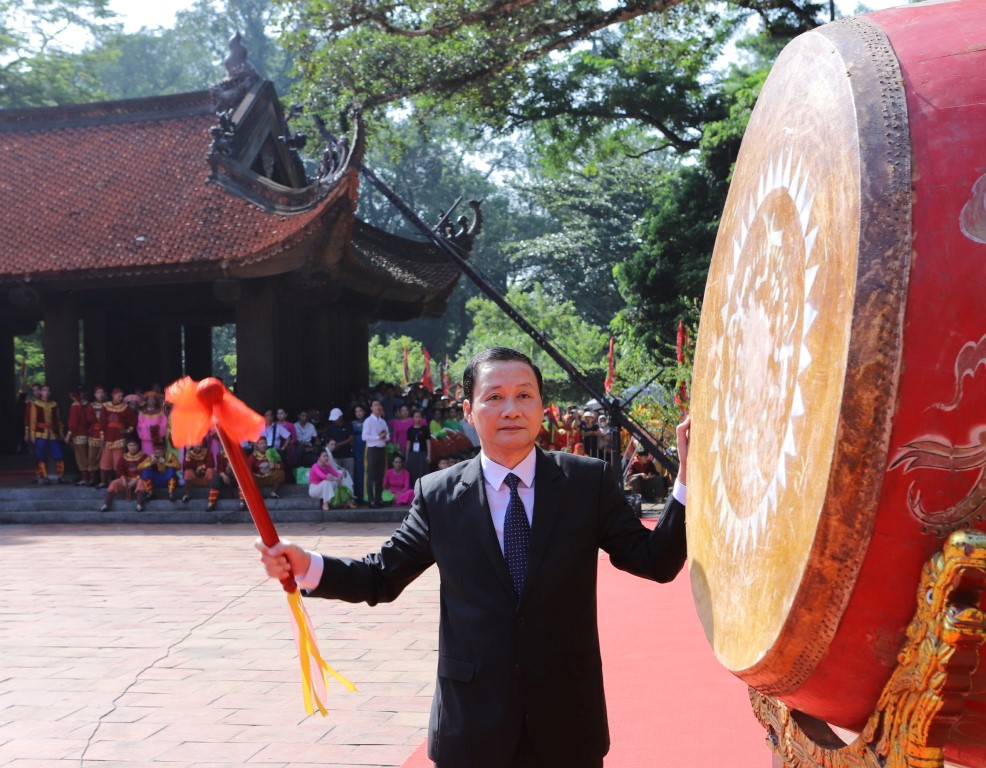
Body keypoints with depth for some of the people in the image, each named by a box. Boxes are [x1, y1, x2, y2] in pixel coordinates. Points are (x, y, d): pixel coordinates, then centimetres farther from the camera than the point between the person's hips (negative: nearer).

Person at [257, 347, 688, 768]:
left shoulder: (588, 481, -2)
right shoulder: (438, 495, -1)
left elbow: (656, 562, -3)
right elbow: (382, 577, 5)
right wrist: (307, 567, -11)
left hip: (567, 719, 1)